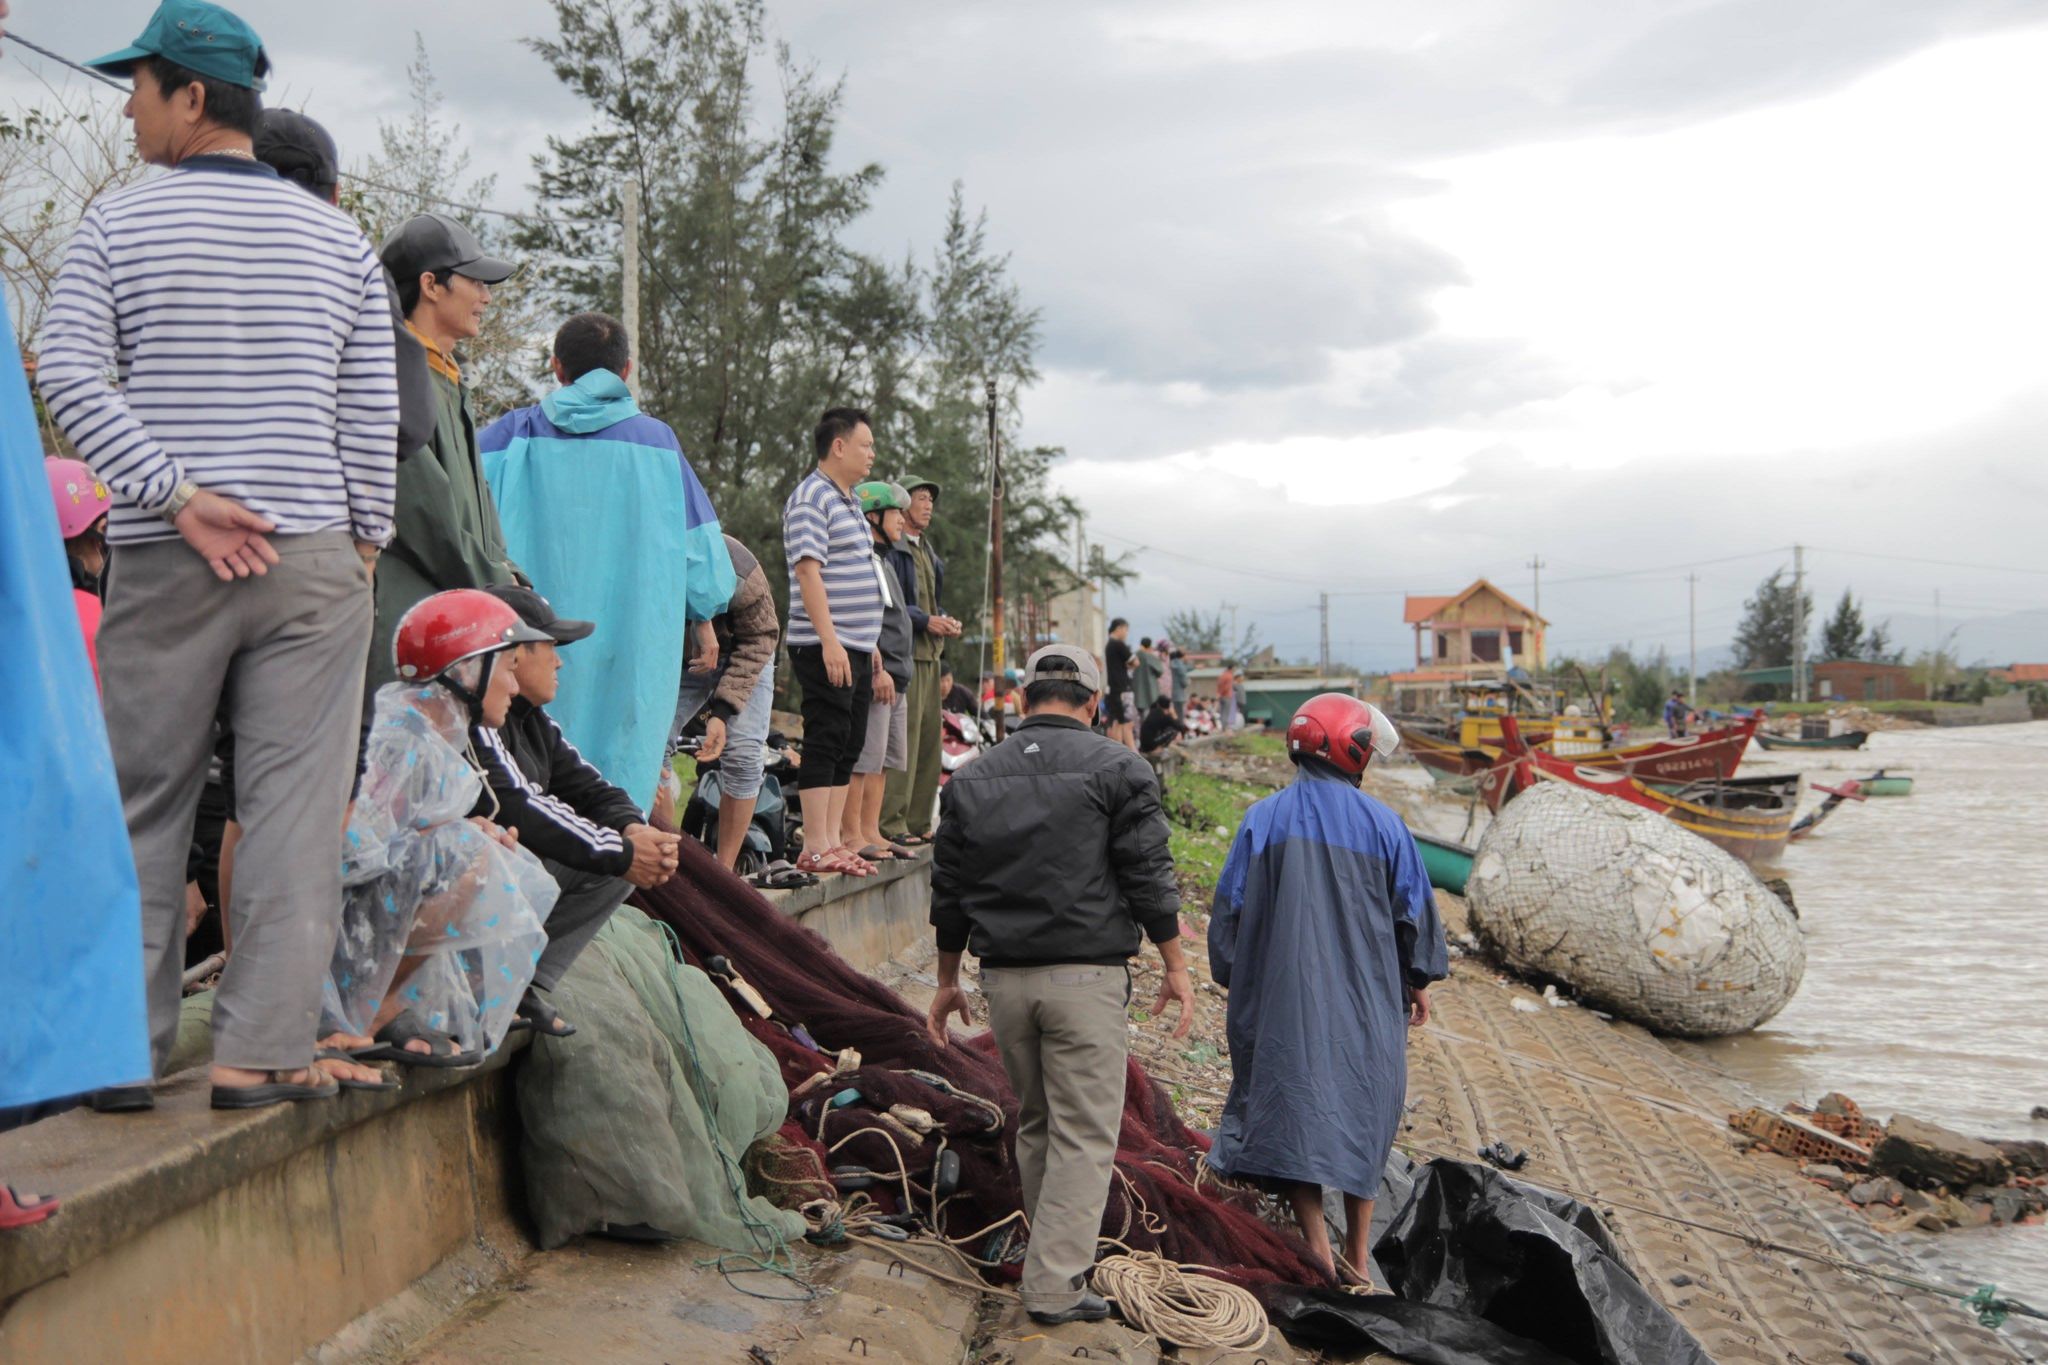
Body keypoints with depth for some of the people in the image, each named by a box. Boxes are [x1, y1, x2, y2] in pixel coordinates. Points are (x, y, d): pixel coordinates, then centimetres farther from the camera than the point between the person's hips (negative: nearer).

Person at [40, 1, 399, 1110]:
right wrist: (363, 545, 11)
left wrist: (177, 498, -9)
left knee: (143, 807, 8)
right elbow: (372, 412, 6)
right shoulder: (339, 239, 9)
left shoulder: (119, 224, 4)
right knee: (293, 808, 1)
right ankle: (262, 1049, 1)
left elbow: (70, 374, -6)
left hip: (164, 560, -1)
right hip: (313, 558, 1)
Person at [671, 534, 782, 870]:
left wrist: (722, 710, -27)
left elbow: (760, 637, -20)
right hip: (679, 659, 2)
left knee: (743, 753, -14)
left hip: (742, 654, -2)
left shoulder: (736, 569, -37)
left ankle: (725, 868, -5)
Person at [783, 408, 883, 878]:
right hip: (826, 647, -10)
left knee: (849, 746, 9)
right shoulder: (810, 497, -9)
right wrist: (830, 640, -24)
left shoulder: (849, 501, 20)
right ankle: (815, 849, -6)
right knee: (826, 741, -9)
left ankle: (832, 842, 13)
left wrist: (871, 643, 22)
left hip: (857, 647, 10)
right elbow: (808, 571, -18)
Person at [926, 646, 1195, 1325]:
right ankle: (1056, 1283, 0)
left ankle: (1059, 1253, 27)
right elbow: (1147, 875, -6)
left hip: (1004, 975, 5)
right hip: (1085, 973, -4)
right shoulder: (1116, 767, -3)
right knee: (1085, 1133, 1)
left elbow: (949, 890, 12)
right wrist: (1176, 967, 2)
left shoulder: (973, 777, 9)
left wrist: (948, 982, 20)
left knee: (1035, 1123, 18)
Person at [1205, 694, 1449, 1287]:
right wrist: (1419, 980, 18)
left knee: (1290, 1108, 6)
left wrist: (1234, 979, 14)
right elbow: (1415, 910, 4)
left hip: (1283, 996, -1)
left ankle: (1318, 1245, -4)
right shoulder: (1383, 823, -4)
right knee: (1362, 1108, 12)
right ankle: (1358, 1255, 19)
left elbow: (1230, 908, 1)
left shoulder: (1263, 818, -3)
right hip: (1366, 997, 1)